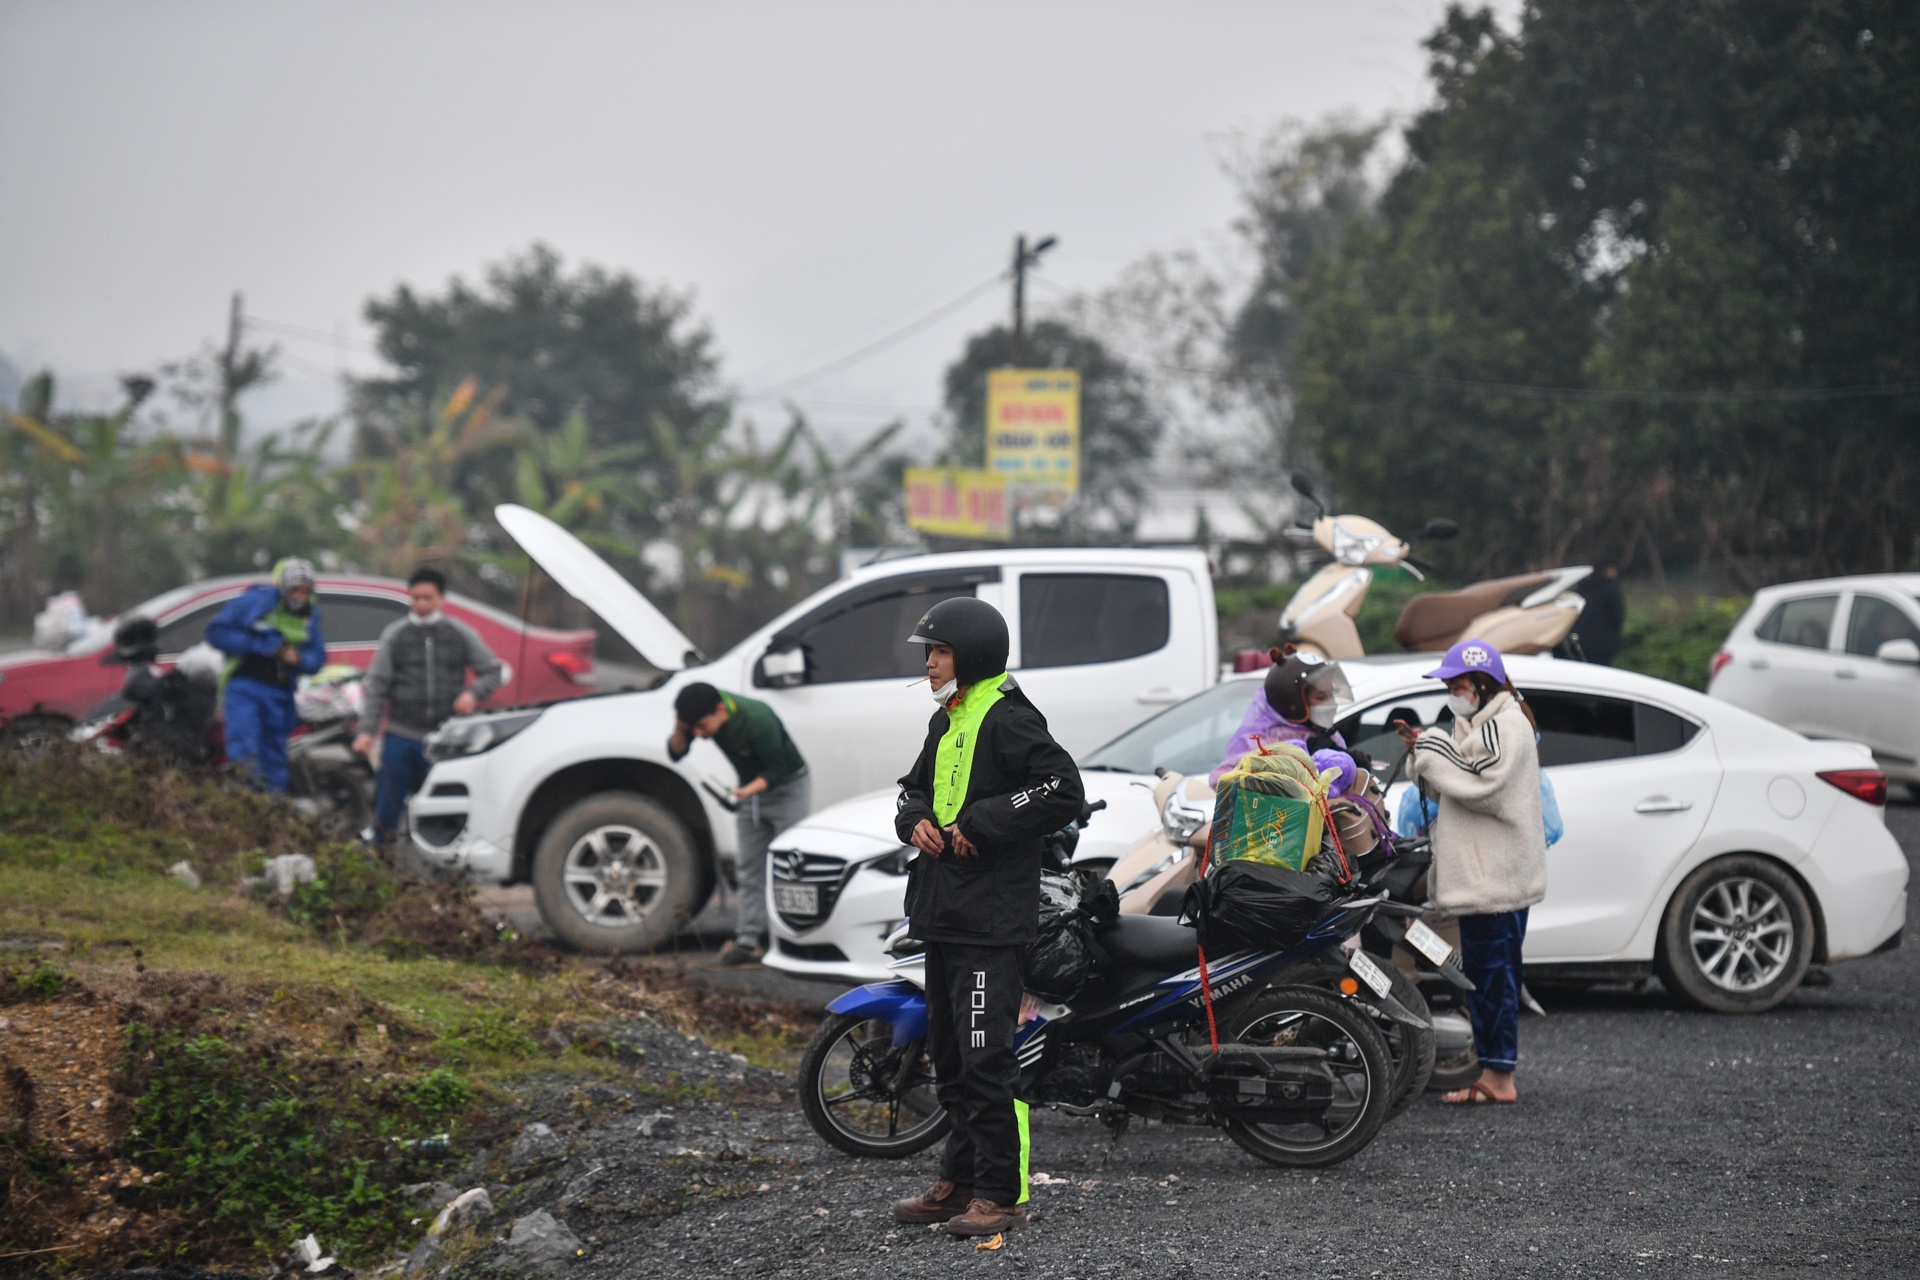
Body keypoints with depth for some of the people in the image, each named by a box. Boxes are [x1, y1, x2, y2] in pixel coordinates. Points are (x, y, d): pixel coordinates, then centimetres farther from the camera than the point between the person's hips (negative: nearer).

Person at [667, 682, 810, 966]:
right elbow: (676, 753, -8)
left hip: (788, 786, -7)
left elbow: (777, 770, -27)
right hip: (751, 789, 7)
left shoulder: (757, 719, -34)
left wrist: (748, 790, -44)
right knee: (749, 869, 4)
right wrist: (680, 730, -29)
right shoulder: (704, 713, -15)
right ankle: (747, 941, 4)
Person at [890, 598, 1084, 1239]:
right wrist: (916, 820, 6)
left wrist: (980, 825, -19)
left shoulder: (1008, 718, -11)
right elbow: (917, 788, 30)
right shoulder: (945, 722, 17)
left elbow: (1062, 790, -21)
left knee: (985, 1059, -10)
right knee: (949, 1056, 14)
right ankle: (961, 1179, 23)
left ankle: (1001, 1192, -6)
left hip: (991, 920, -10)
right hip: (944, 914, 10)